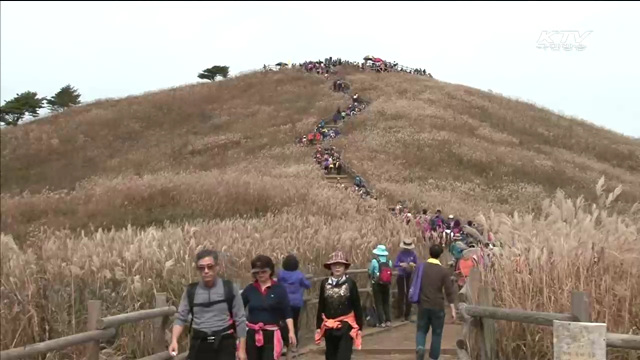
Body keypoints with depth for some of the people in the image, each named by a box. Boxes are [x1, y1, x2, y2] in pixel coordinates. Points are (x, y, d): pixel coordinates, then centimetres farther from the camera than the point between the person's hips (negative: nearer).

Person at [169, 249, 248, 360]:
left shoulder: (229, 289, -2)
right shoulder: (191, 291, 4)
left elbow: (240, 320, 0)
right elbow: (180, 318, 6)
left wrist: (242, 349, -3)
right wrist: (174, 340, -11)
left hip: (224, 345, -2)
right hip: (199, 345, 2)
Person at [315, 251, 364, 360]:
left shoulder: (350, 283, -6)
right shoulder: (325, 283, 1)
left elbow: (357, 306, -1)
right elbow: (321, 306, 6)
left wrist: (359, 327, -1)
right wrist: (318, 326, 6)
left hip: (346, 326, -3)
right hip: (329, 327, 3)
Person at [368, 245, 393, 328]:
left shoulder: (374, 261, -11)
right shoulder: (389, 261, -1)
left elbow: (370, 272, 1)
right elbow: (390, 272, 4)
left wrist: (372, 277, 24)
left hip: (377, 284, -4)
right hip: (387, 284, 4)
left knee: (378, 303, 3)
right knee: (386, 303, 15)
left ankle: (381, 322, 0)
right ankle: (388, 321, 12)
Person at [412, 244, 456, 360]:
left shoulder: (420, 268, 1)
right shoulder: (443, 271, -7)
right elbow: (449, 291, -9)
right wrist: (453, 310, -6)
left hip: (423, 305, 2)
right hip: (437, 306, -2)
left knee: (421, 330, 14)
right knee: (437, 333, 11)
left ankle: (419, 347, -13)